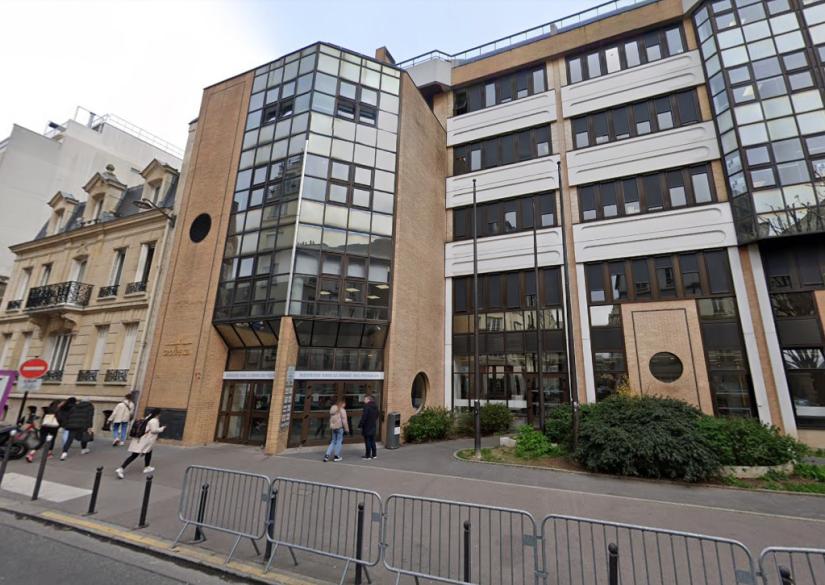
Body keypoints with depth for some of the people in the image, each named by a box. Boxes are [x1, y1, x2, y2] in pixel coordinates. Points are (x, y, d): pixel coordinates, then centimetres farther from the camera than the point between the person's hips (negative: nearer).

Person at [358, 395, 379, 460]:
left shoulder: (367, 406, -16)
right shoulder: (375, 407, 10)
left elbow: (364, 417, -19)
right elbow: (377, 416, 15)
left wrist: (360, 424, -10)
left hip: (367, 427, -8)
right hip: (373, 427, 8)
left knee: (367, 441, 0)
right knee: (372, 441, 14)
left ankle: (368, 455, 4)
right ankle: (374, 455, 17)